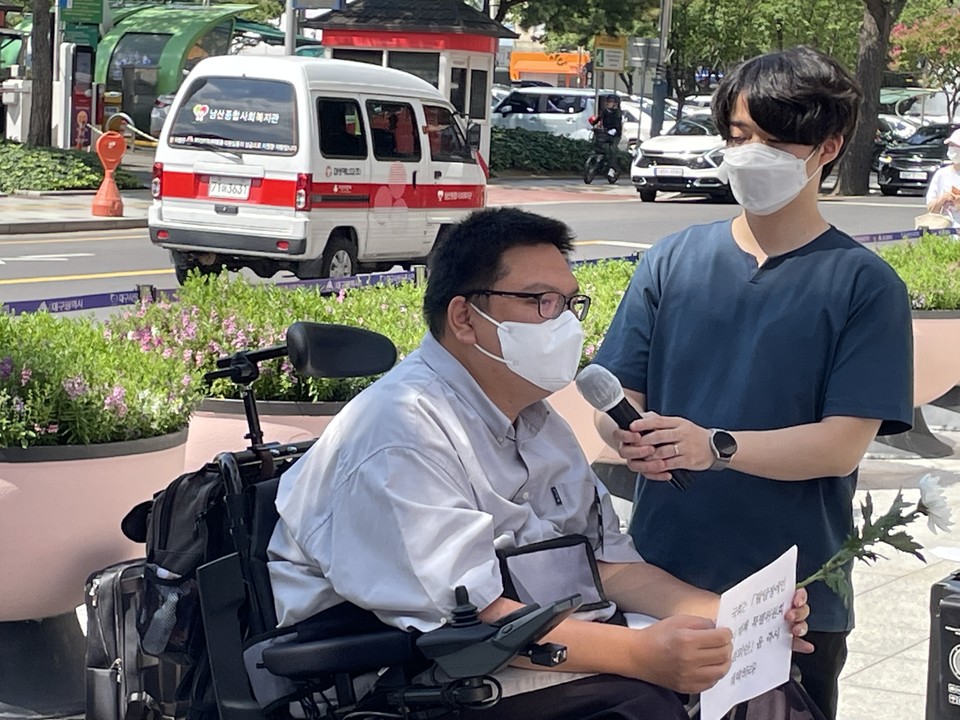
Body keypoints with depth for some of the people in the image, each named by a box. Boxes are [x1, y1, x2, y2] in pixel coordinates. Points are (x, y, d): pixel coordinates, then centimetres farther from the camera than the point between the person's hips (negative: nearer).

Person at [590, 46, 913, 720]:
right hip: (660, 580, 3)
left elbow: (843, 445, -12)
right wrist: (631, 438, -21)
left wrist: (715, 446, -26)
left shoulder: (864, 284, -5)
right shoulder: (674, 259, 3)